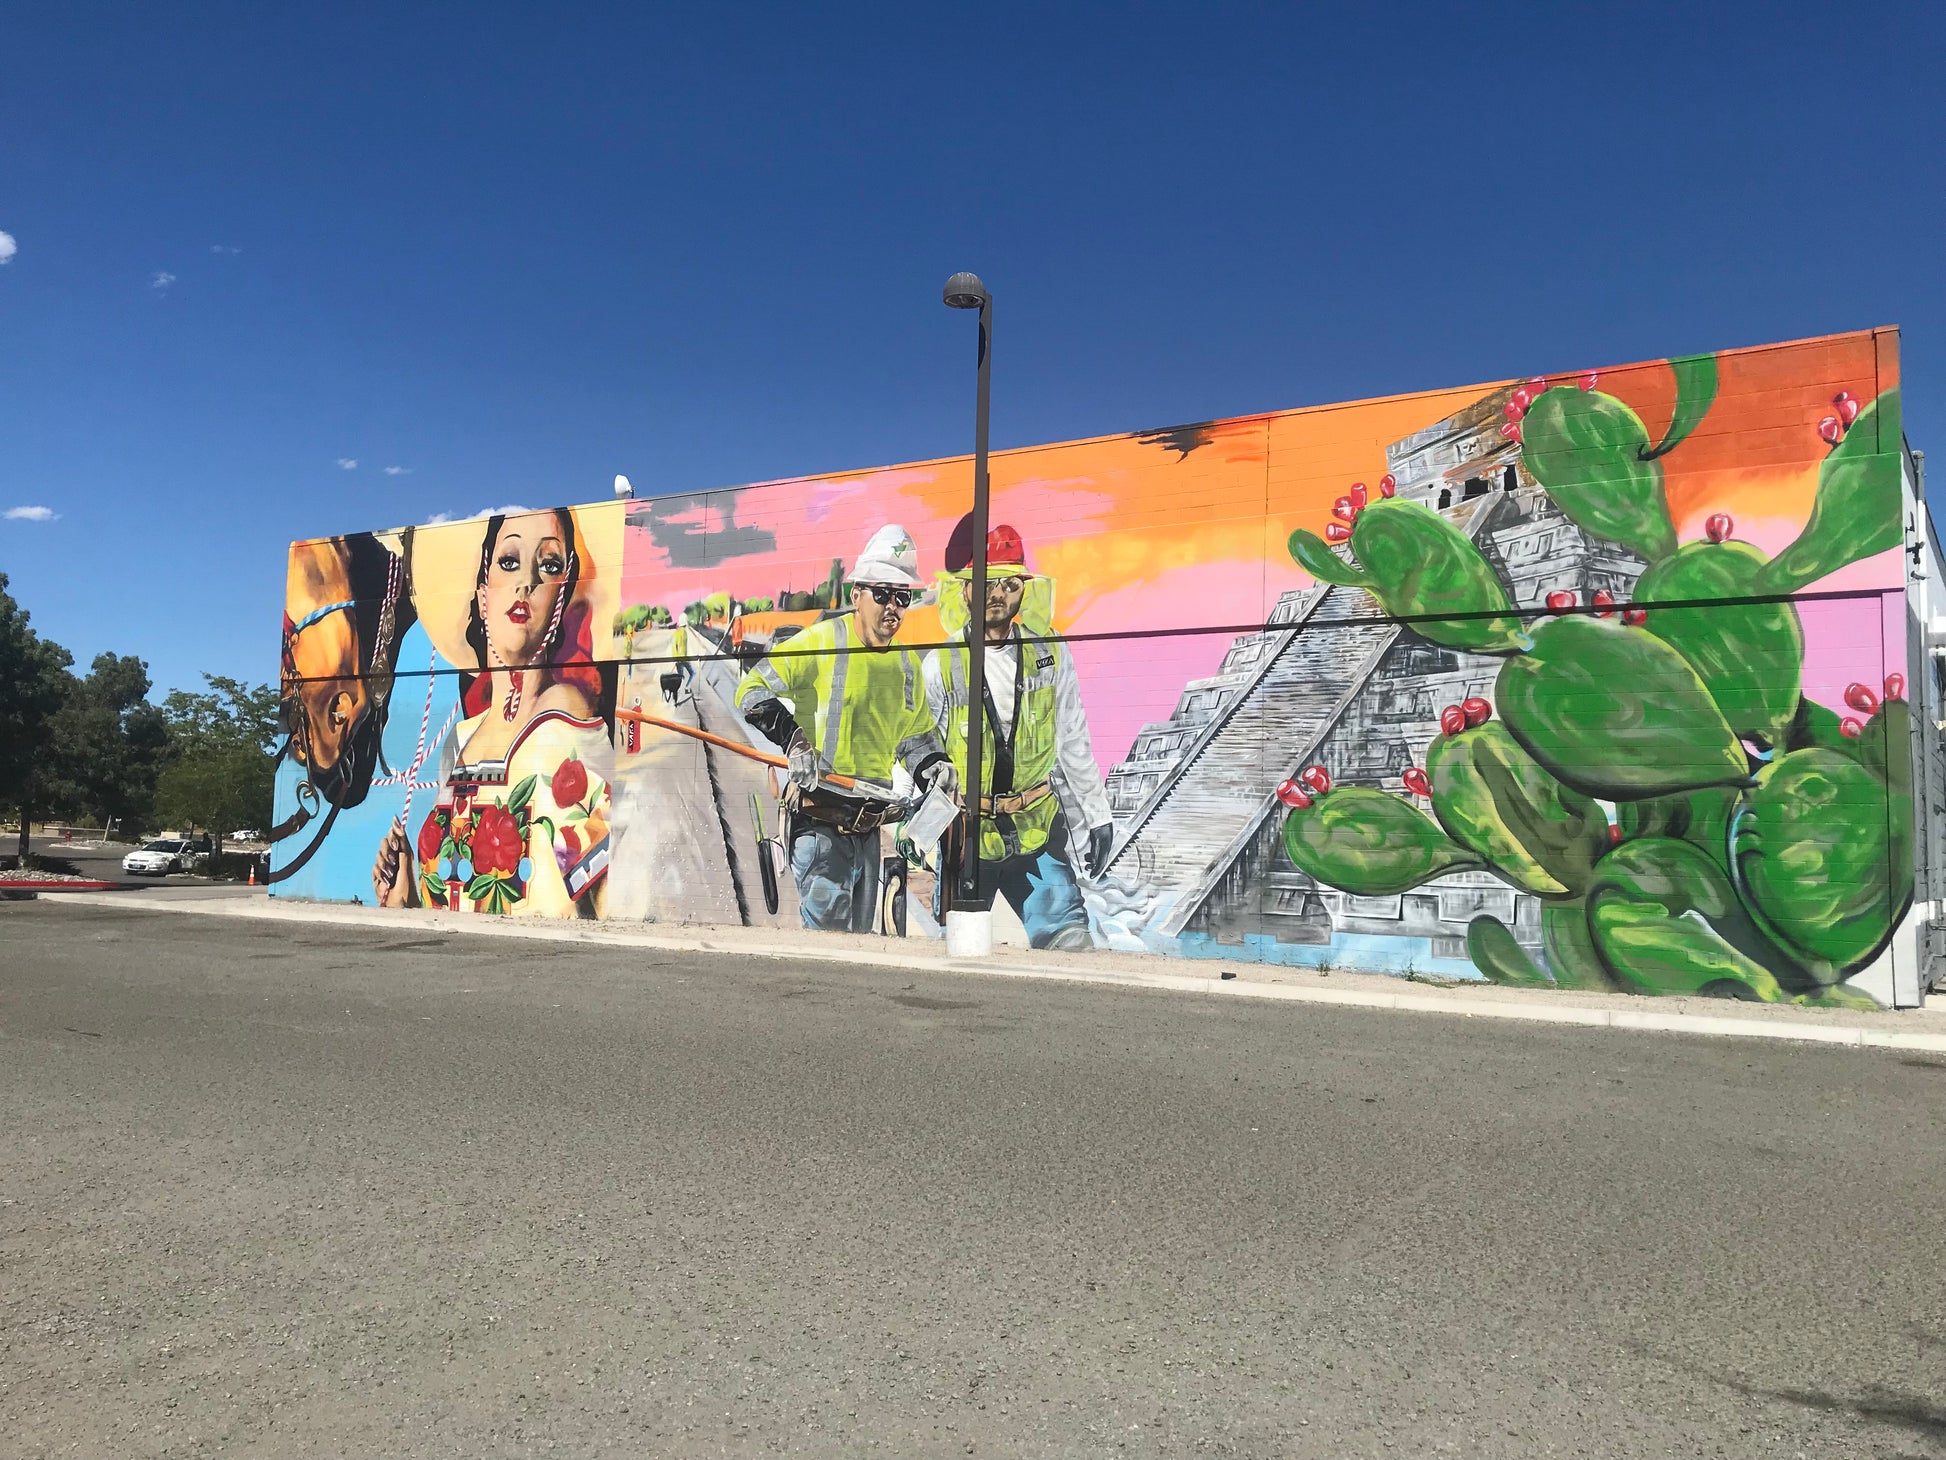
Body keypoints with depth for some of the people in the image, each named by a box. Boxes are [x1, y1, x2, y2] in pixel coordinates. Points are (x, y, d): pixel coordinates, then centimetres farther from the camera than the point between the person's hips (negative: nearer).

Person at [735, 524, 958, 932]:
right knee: (826, 928, -15)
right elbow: (751, 690, -8)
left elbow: (915, 734, 24)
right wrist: (791, 738, -20)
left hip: (868, 825, 7)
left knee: (860, 932, 14)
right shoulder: (821, 641, -9)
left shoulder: (907, 663, 13)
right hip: (819, 820, -7)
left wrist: (933, 766, 4)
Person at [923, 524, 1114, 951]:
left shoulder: (1049, 655, 3)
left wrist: (1096, 814, 11)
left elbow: (1072, 741, 10)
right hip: (965, 833, -1)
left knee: (1070, 938, -6)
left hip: (1038, 828, 2)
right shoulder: (939, 665, -6)